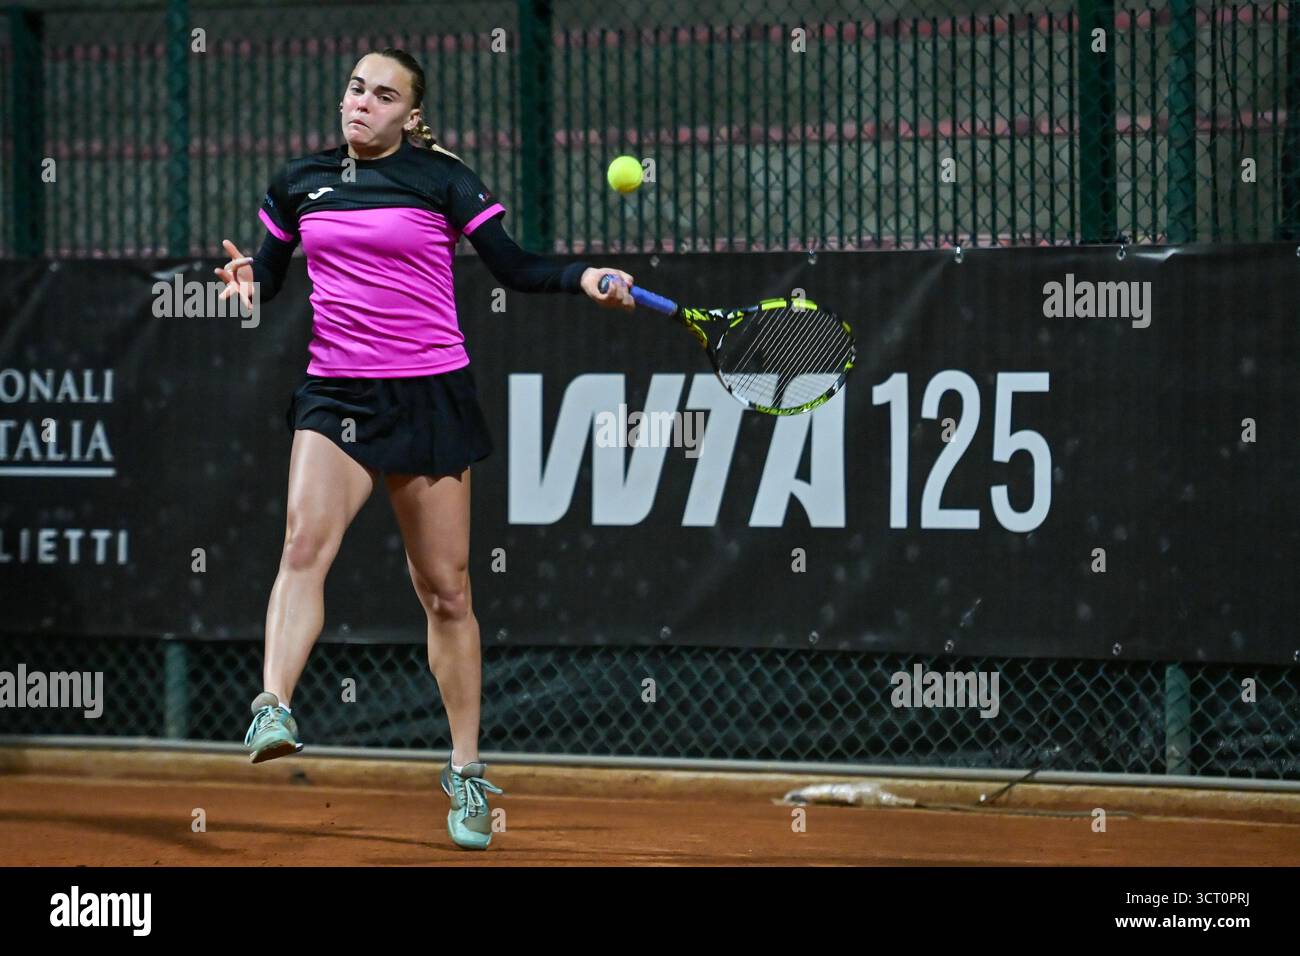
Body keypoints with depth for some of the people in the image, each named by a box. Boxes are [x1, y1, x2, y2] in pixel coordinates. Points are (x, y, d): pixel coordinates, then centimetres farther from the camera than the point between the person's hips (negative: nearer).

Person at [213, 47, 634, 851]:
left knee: (446, 590, 3)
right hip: (336, 392, 2)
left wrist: (582, 278, -19)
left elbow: (513, 266, -2)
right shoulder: (300, 184, 9)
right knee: (306, 540, -25)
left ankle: (466, 771, 13)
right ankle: (274, 712, -37)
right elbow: (266, 275, 18)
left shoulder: (442, 179, -1)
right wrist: (247, 279, -5)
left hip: (429, 393, -2)